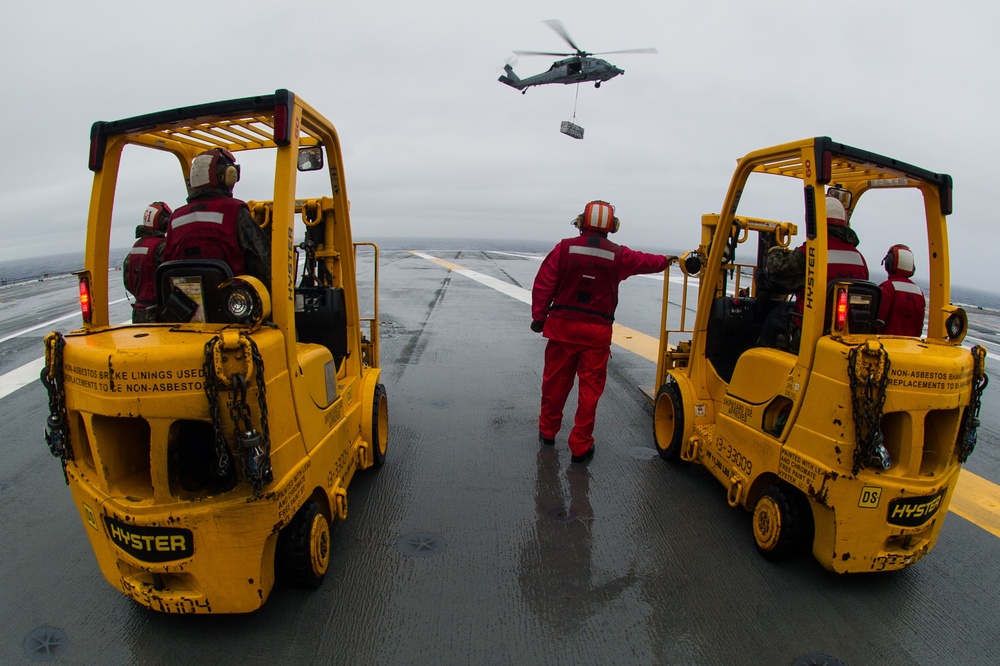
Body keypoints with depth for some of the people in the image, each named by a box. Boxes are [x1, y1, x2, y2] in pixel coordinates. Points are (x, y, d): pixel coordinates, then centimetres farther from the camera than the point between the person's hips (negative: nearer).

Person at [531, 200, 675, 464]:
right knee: (590, 387, 6)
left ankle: (547, 431, 32)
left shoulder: (565, 248, -4)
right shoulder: (618, 255, -1)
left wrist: (539, 317, 5)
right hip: (597, 332, -1)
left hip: (563, 326, 1)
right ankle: (581, 446, 11)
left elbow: (543, 283, -4)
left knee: (555, 381, 14)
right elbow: (645, 261, 18)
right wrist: (666, 260, 39)